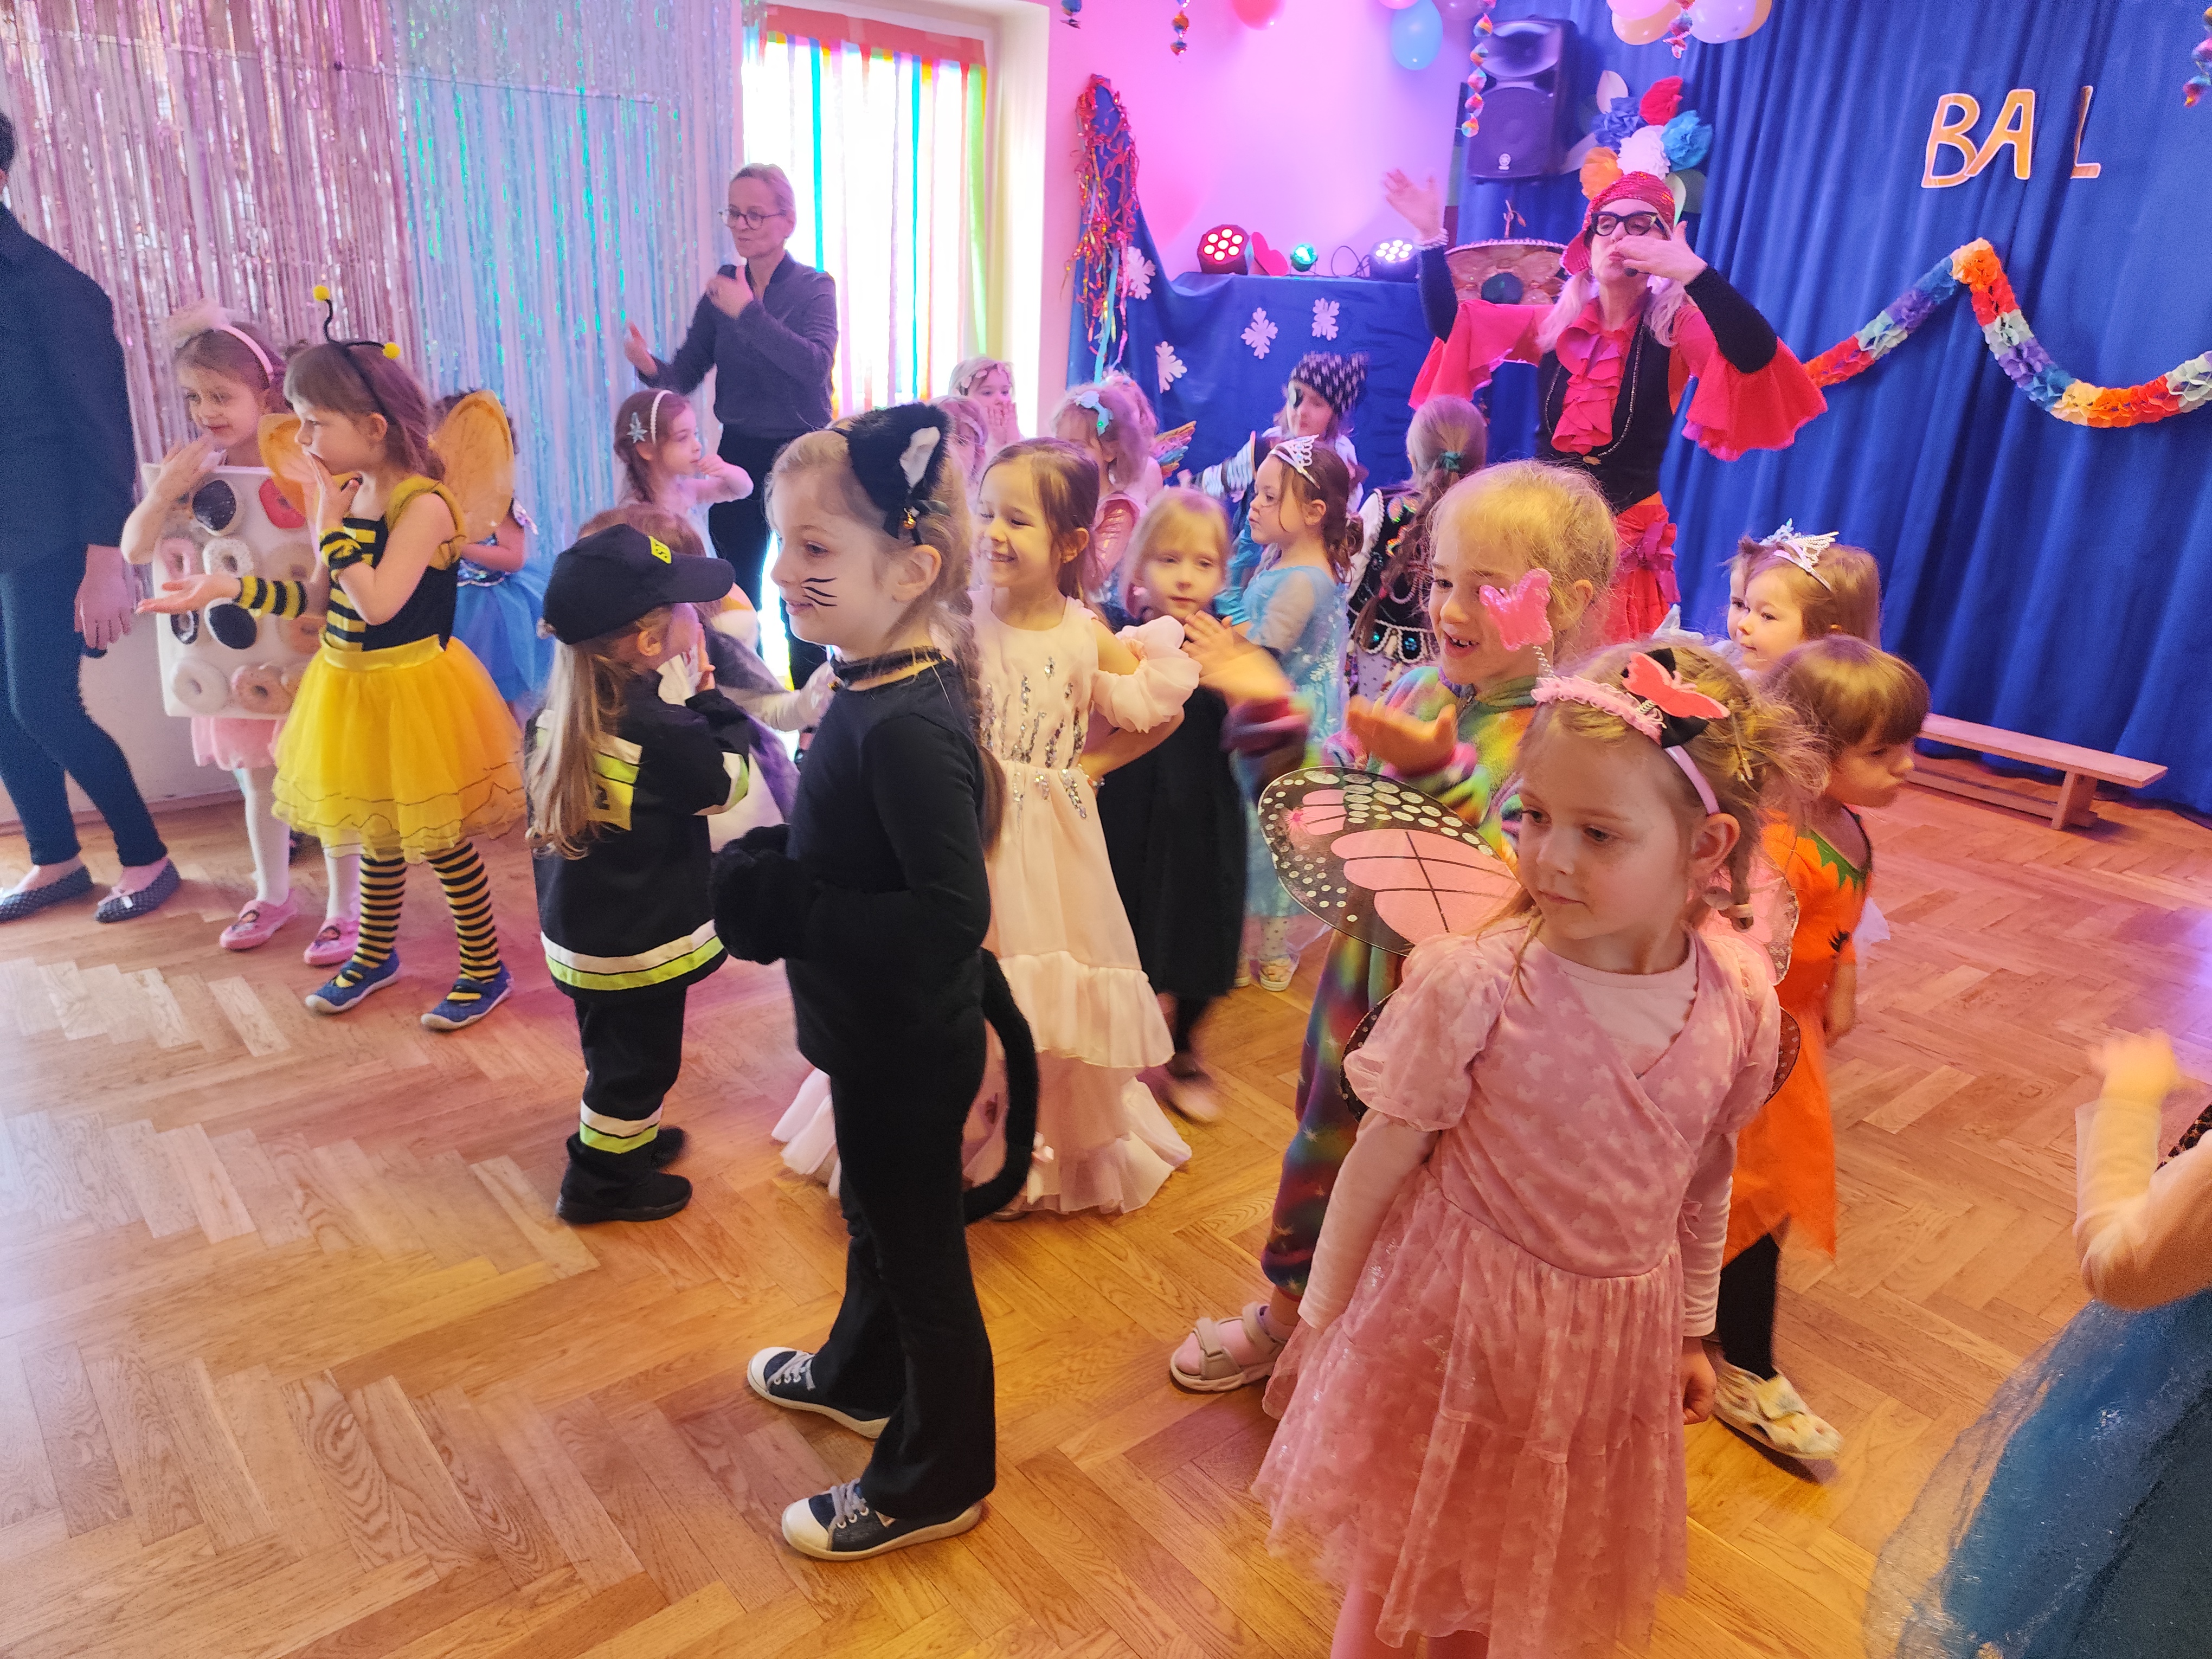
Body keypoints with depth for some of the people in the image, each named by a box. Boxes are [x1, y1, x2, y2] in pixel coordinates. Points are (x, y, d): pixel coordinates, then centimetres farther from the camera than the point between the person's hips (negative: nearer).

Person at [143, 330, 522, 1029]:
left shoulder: (422, 503, -20)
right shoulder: (345, 494, 4)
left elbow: (377, 603, -28)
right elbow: (324, 599, 9)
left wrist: (329, 525, -20)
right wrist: (228, 588, 3)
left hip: (411, 691, -7)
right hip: (350, 686, 7)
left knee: (440, 838, 3)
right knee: (376, 832, 20)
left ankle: (485, 970, 19)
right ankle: (374, 954, 38)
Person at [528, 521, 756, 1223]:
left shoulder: (567, 707, -2)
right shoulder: (655, 722, -29)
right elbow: (726, 784, -17)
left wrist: (689, 699, -5)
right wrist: (710, 700, -12)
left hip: (578, 925, 8)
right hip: (638, 940, -8)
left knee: (615, 1048, 27)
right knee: (638, 1057, 12)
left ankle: (626, 1138, 47)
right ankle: (603, 1180, 28)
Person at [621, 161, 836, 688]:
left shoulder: (814, 287, -6)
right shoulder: (722, 287, 5)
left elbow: (815, 364, -25)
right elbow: (687, 374, 2)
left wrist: (749, 312, -27)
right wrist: (651, 367, -19)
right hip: (739, 452, 4)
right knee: (735, 589, 11)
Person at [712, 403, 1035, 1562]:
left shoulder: (905, 726, -31)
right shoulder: (880, 688, 0)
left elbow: (952, 915, -33)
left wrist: (786, 911, -27)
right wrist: (771, 865, 0)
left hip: (910, 1049, -9)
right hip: (880, 1034, 9)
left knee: (918, 1247, 11)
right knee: (876, 1213, 29)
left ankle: (937, 1479, 34)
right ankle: (861, 1376, 56)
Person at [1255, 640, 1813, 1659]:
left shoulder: (1740, 999, -15)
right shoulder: (1472, 988, -27)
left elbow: (1707, 1181, 3)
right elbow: (1376, 1168, -14)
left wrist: (1693, 1330, 14)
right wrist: (1318, 1324, -3)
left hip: (1615, 1328, 3)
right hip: (1453, 1312, -3)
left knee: (1547, 1560, 25)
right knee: (1394, 1550, 19)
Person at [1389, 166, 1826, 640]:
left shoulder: (1677, 327, -3)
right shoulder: (1553, 325, 8)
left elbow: (1756, 356, -22)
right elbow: (1449, 323, 8)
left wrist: (1693, 272, -29)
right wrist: (1431, 236, -2)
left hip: (1628, 542, -3)